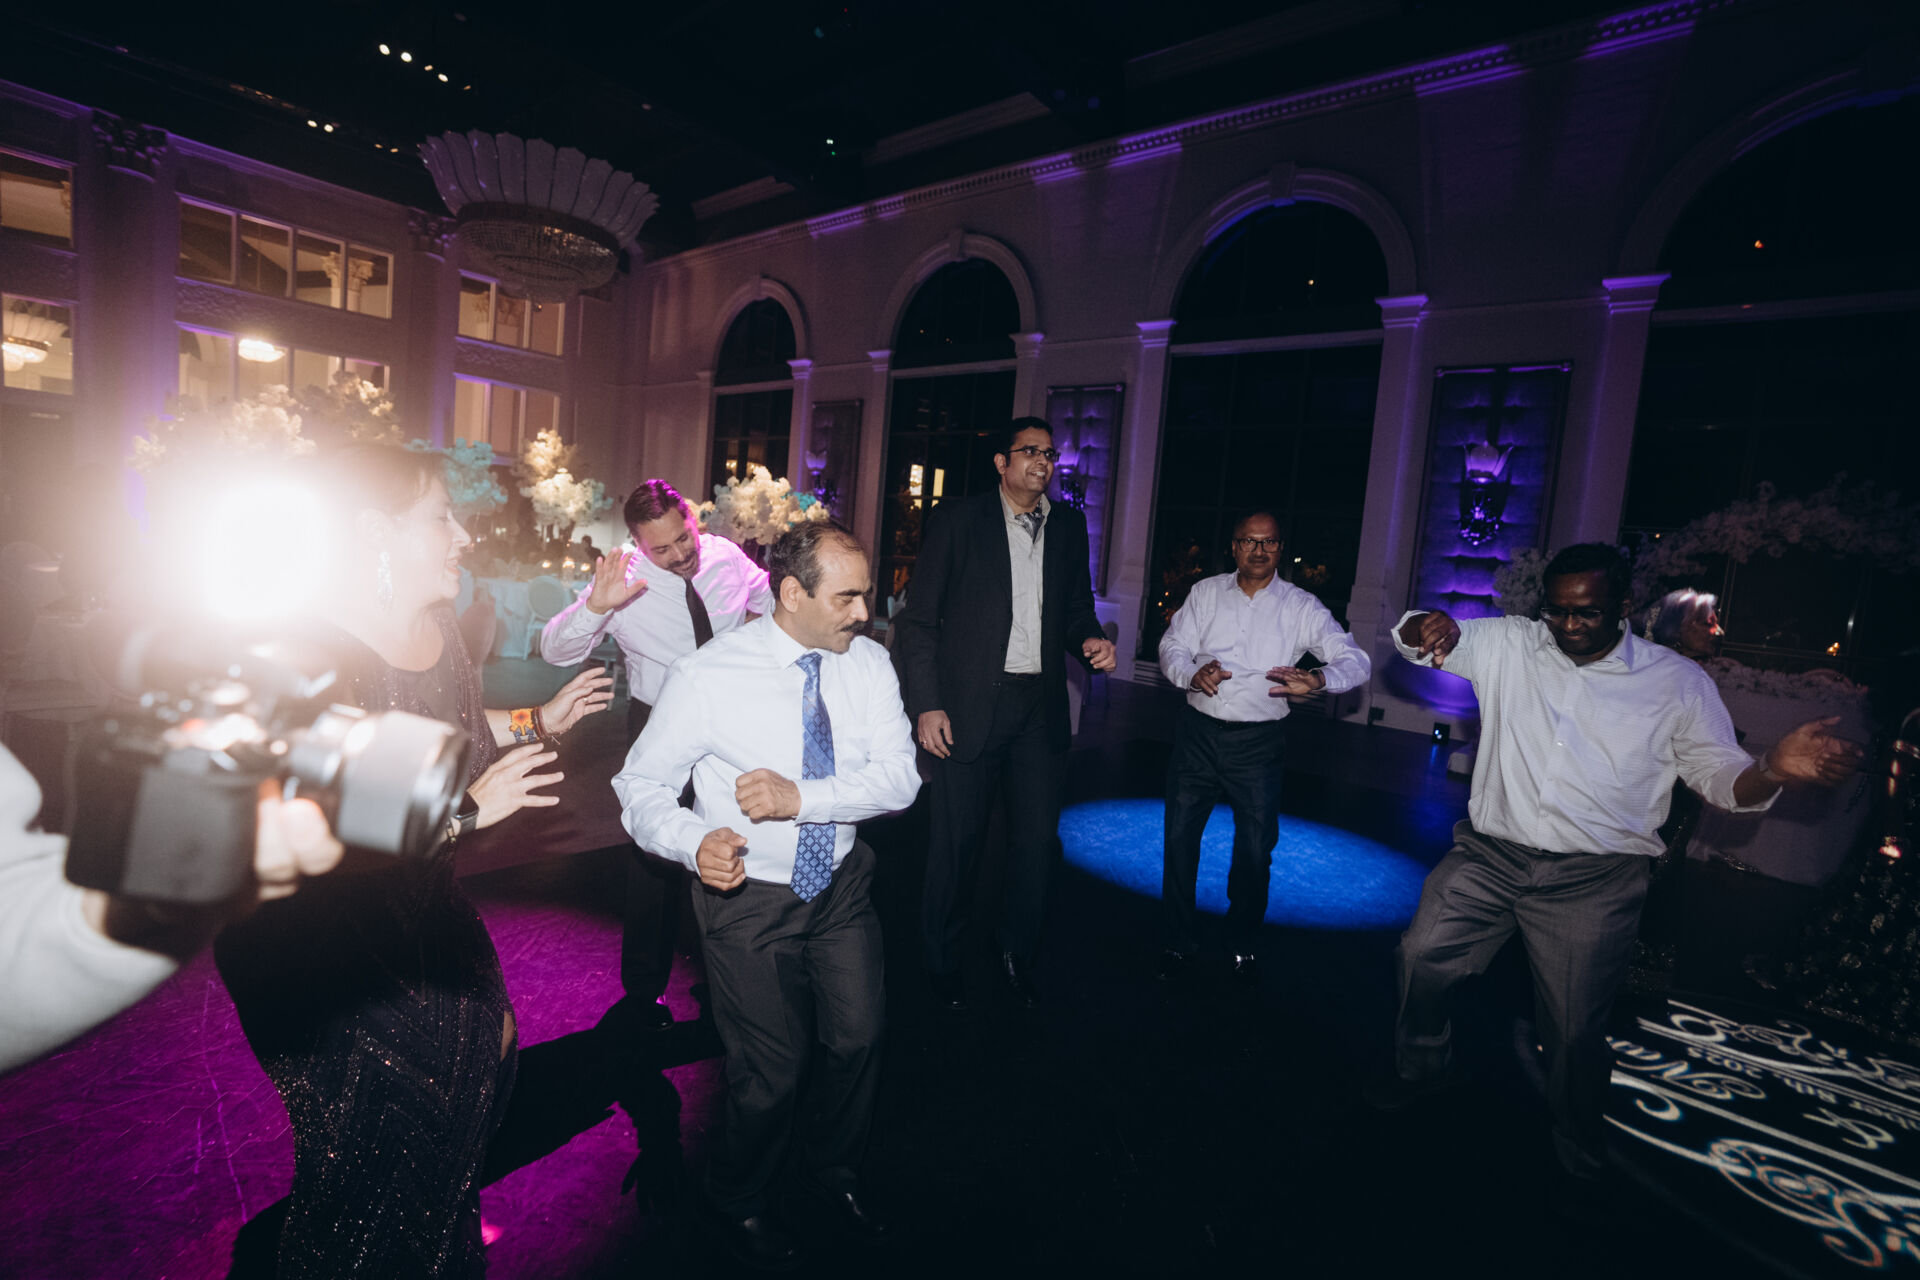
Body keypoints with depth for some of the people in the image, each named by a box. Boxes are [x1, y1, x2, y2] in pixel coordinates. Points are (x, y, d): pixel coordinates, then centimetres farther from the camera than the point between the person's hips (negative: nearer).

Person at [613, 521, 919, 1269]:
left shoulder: (867, 662, -8)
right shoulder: (707, 676, -19)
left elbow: (899, 778, -15)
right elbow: (641, 785, -12)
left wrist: (803, 797, -29)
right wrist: (694, 840, -32)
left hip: (841, 885, 4)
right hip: (749, 898, -4)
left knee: (855, 1041, 15)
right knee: (770, 1073, 8)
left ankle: (832, 1173, 48)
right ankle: (737, 1203, 42)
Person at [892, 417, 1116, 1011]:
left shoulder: (1068, 525, 11)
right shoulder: (958, 518, -1)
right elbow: (918, 620, -3)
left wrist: (1091, 640, -5)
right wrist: (926, 704, -10)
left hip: (1041, 705, 4)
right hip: (970, 705, -3)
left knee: (1037, 838, 10)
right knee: (957, 839, 6)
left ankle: (1018, 955, 33)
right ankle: (943, 961, 29)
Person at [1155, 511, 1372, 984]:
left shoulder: (1302, 607, -1)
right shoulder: (1205, 592, 4)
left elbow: (1357, 661, -8)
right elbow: (1172, 646, 1)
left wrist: (1318, 679, -30)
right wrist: (1193, 673, -22)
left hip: (1258, 742, -1)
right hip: (1198, 732, 1)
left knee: (1256, 846, 6)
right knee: (1179, 836, 5)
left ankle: (1242, 944, 31)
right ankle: (1180, 940, 25)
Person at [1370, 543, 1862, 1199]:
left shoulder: (1678, 682, 1)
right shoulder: (1508, 644, 3)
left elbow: (1720, 776, 3)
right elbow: (1412, 637, 6)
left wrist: (1771, 769, -20)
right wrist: (1429, 627, -19)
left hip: (1593, 880, -2)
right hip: (1490, 852, 2)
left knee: (1576, 1029, 4)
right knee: (1421, 955, 1)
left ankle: (1580, 1161, 32)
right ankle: (1423, 1066, 31)